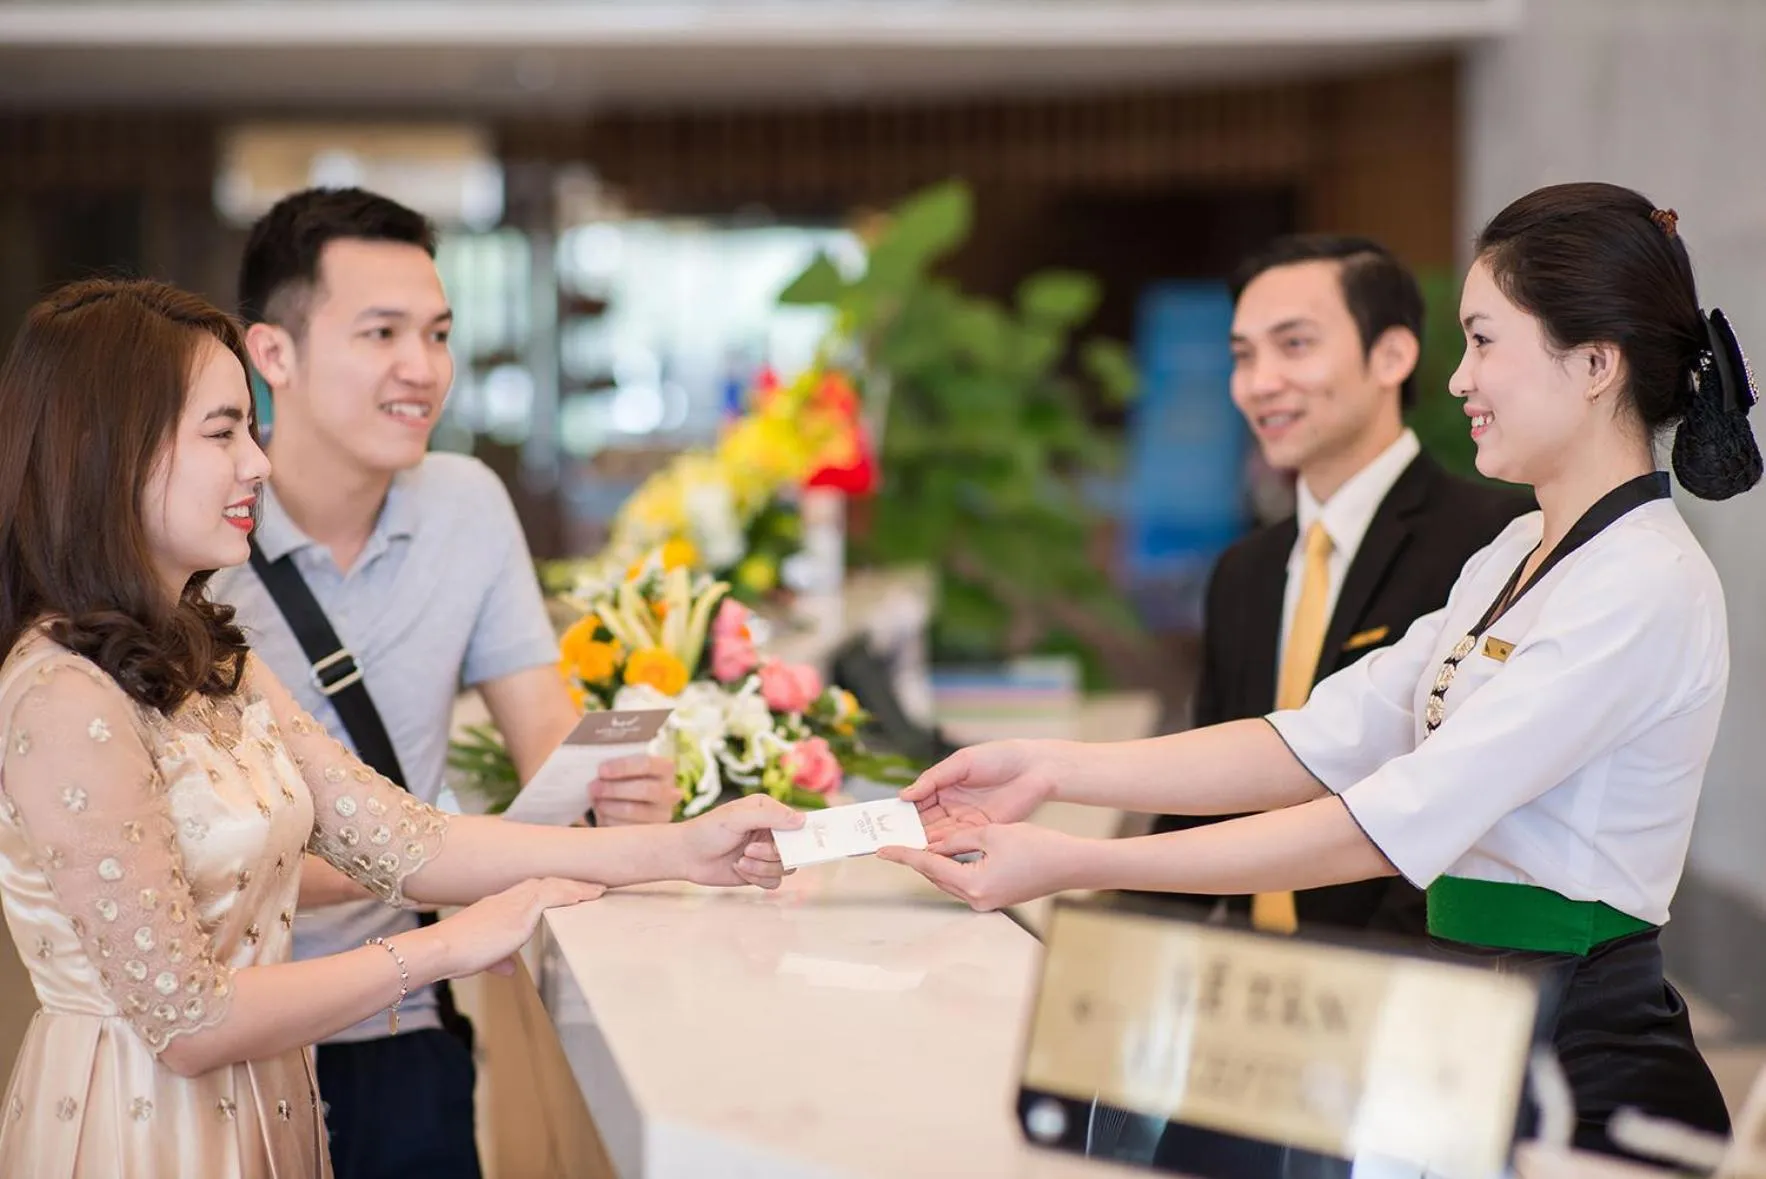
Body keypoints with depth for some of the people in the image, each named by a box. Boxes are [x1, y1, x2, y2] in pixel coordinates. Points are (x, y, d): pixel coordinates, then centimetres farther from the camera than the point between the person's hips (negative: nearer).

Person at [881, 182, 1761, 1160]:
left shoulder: (1646, 590, -15)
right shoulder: (1515, 558, 15)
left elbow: (1396, 826, -22)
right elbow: (1324, 741, 8)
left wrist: (1074, 866, -23)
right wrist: (1053, 770, -2)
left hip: (1583, 1078, -8)